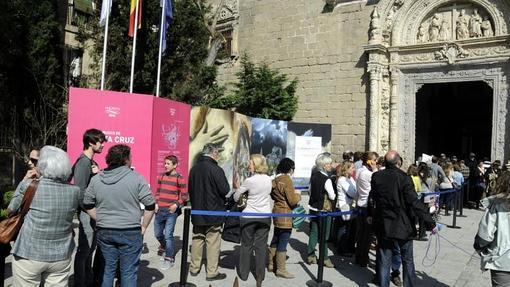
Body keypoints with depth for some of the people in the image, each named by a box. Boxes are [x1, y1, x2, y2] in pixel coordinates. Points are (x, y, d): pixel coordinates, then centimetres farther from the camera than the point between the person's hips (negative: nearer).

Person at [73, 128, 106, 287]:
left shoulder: (92, 162, 12)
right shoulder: (83, 162, -16)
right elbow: (80, 191, -20)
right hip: (87, 212, -9)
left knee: (90, 249, 17)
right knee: (84, 250, 0)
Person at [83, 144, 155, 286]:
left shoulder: (96, 179, 2)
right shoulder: (136, 178, -10)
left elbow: (87, 205, 8)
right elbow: (150, 205, -10)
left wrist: (101, 220, 14)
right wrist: (143, 227, 1)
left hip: (104, 232, 4)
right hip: (130, 233, -4)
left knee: (107, 269, 17)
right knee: (129, 272, 7)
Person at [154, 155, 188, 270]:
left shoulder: (180, 178, -6)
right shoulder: (161, 177, 10)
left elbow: (184, 195, -5)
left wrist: (177, 204, -17)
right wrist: (156, 203, 5)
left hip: (171, 211, -6)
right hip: (160, 210, 6)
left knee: (168, 235, -7)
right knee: (157, 233, 16)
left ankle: (169, 259, 6)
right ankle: (164, 246, 46)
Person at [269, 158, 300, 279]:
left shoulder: (275, 180, 8)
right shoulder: (287, 180, -18)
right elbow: (293, 201, -19)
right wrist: (298, 194, 3)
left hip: (277, 212, 9)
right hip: (285, 215, -9)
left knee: (275, 240, 19)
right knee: (283, 243, 0)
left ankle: (271, 264, 29)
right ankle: (281, 269, 8)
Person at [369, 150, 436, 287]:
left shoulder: (376, 177, -4)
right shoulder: (404, 178, -18)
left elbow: (372, 198, 8)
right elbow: (415, 203, -20)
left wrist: (370, 214, 25)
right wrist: (430, 223, -14)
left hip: (383, 226, 3)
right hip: (403, 226, -3)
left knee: (384, 261, 12)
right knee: (407, 260, 15)